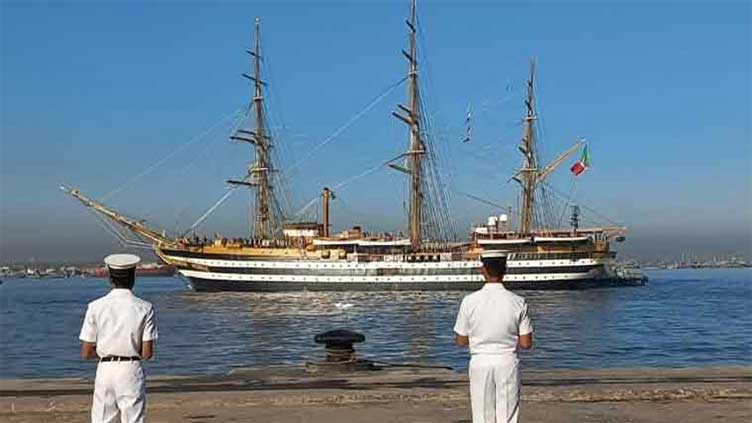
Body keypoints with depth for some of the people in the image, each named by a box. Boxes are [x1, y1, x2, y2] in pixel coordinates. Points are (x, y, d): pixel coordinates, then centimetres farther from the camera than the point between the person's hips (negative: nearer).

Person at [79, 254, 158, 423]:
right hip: (132, 370, -1)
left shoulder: (96, 307, -1)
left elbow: (86, 353, -1)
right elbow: (147, 353, -6)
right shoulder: (145, 308, -4)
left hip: (105, 370, 1)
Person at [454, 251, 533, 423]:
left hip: (480, 363, 0)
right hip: (508, 363, 0)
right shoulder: (518, 302, -7)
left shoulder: (469, 301, -7)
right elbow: (526, 343, -4)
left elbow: (460, 341, 0)